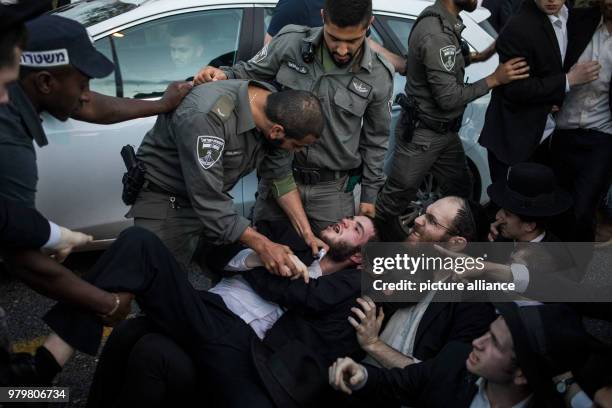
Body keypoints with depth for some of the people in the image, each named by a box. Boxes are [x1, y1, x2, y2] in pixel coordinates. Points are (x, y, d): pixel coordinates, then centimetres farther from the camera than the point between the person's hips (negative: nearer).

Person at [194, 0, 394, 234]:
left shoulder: (379, 77, -7)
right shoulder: (290, 43, -9)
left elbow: (375, 139, 5)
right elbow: (250, 72, 7)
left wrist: (369, 194, 6)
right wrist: (223, 75, -15)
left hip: (332, 189, 0)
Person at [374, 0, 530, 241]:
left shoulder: (445, 22, 4)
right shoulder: (435, 34, -26)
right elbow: (448, 98, -24)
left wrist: (476, 58, 9)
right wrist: (494, 79, -18)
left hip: (446, 131, 10)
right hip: (422, 134, -10)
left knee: (460, 194, 18)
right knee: (393, 202, 4)